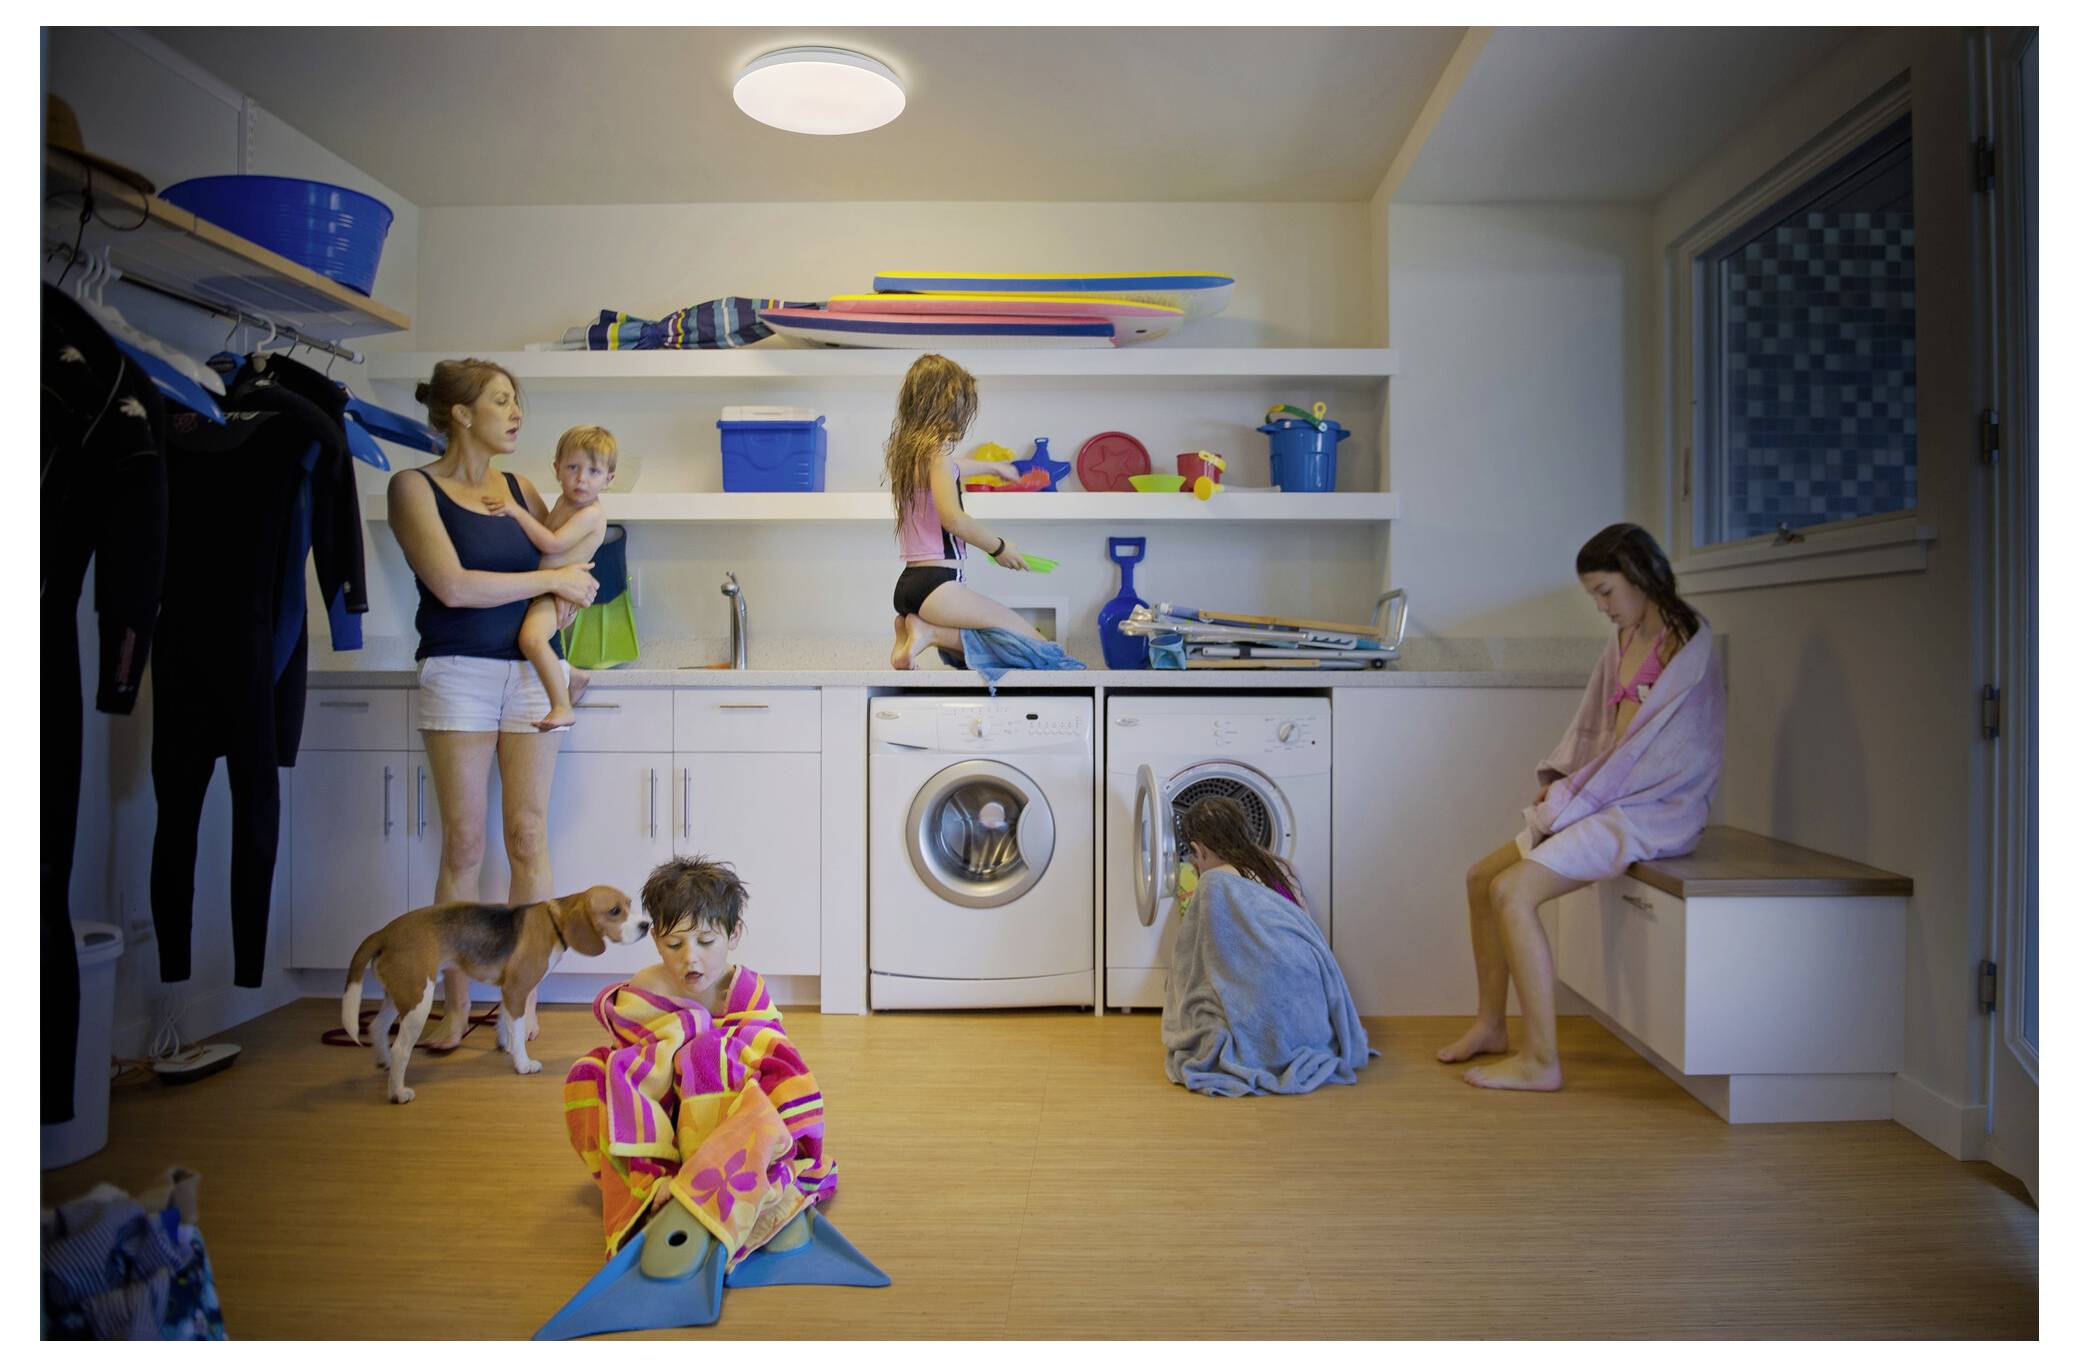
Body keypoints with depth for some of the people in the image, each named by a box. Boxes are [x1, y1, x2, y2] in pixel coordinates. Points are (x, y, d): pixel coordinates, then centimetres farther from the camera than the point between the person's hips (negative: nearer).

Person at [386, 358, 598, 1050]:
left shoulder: (519, 488, 12)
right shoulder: (415, 486, -1)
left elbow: (568, 559, 21)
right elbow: (452, 585, -13)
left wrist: (569, 590, 1)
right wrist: (551, 580, -9)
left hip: (531, 673, 3)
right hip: (457, 674, -3)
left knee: (527, 838, 1)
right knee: (463, 845, 0)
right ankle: (456, 1005, 11)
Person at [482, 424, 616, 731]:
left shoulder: (591, 513, -16)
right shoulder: (565, 501, 13)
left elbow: (552, 544, -27)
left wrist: (517, 511, -25)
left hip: (554, 597, -10)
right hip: (542, 593, 10)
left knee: (531, 638, -35)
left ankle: (563, 708, -31)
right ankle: (570, 674, 39)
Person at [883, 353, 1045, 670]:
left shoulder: (907, 447, 19)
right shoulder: (936, 448, -9)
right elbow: (952, 517, -21)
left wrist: (991, 467, 60)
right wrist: (999, 547, -5)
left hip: (909, 583, 10)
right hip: (936, 584, -10)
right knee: (1033, 642, -11)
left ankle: (916, 627, -1)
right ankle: (931, 632, -16)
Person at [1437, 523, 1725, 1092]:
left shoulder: (1684, 645, -15)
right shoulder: (1624, 642, 13)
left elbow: (1641, 747, -19)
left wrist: (1569, 802, -15)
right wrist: (1560, 780, -1)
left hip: (1655, 810, -9)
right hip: (1609, 800, 9)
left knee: (1511, 892, -22)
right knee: (1481, 877, 5)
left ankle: (1541, 1061, -14)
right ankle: (1492, 1024, 18)